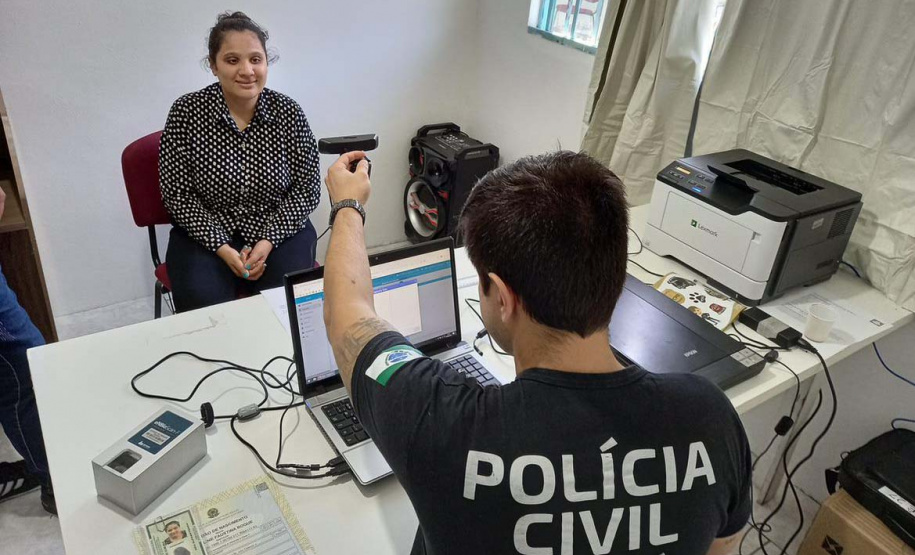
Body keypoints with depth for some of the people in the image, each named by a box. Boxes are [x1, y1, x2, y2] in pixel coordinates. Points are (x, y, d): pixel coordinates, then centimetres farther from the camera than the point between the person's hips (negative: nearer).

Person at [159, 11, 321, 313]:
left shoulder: (289, 112, -6)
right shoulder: (186, 112, -8)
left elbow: (307, 189, -2)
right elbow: (177, 193, -4)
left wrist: (268, 241, -13)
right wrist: (222, 247, -15)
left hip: (280, 230, 1)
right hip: (206, 234, 0)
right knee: (202, 301, -25)